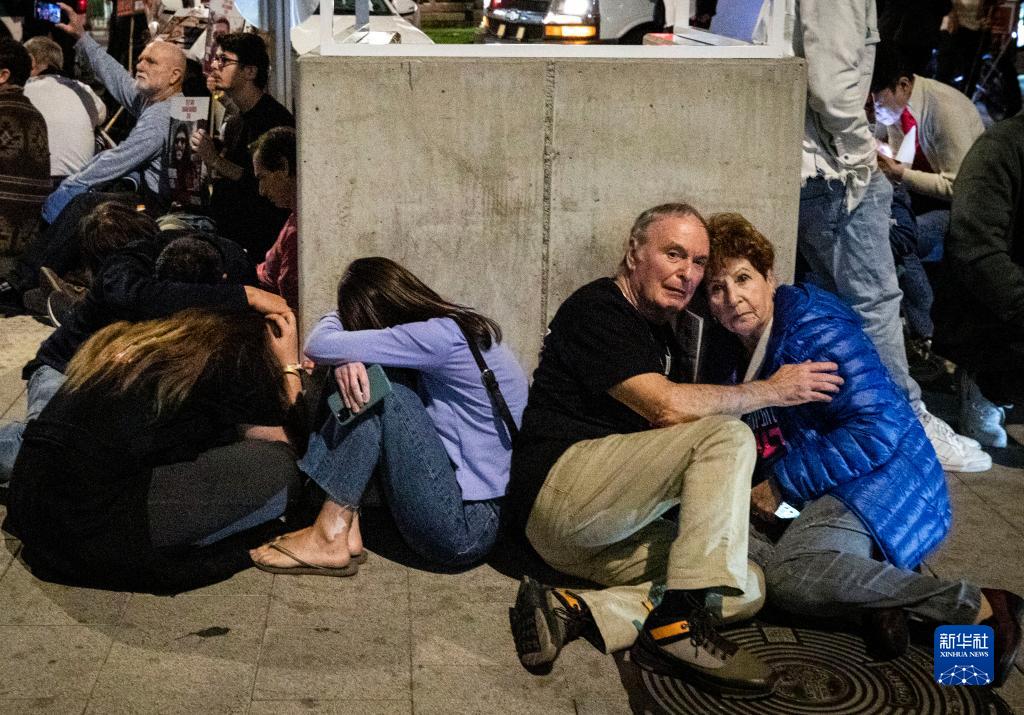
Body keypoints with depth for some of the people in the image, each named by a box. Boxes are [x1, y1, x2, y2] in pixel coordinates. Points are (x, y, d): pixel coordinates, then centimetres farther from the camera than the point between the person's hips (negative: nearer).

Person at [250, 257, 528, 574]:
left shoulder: (441, 337, -19)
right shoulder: (456, 327, 9)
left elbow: (319, 347, -19)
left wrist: (336, 319, 4)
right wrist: (348, 360, -11)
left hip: (468, 529, -9)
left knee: (377, 385, -15)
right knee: (363, 381, 4)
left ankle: (331, 539, -10)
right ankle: (347, 529, -4)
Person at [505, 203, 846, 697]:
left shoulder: (673, 331, 21)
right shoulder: (597, 309, -7)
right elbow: (666, 406, -19)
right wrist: (772, 391, -9)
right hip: (560, 482, -9)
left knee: (748, 588, -5)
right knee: (728, 436, -21)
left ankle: (575, 612, -17)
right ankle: (678, 625, -29)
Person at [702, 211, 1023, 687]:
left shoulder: (812, 324, -13)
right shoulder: (732, 357, 12)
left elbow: (880, 427, -21)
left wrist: (783, 483, -17)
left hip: (881, 486, -8)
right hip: (809, 501, 9)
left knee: (790, 575, -33)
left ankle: (978, 607, -21)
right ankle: (877, 598, -20)